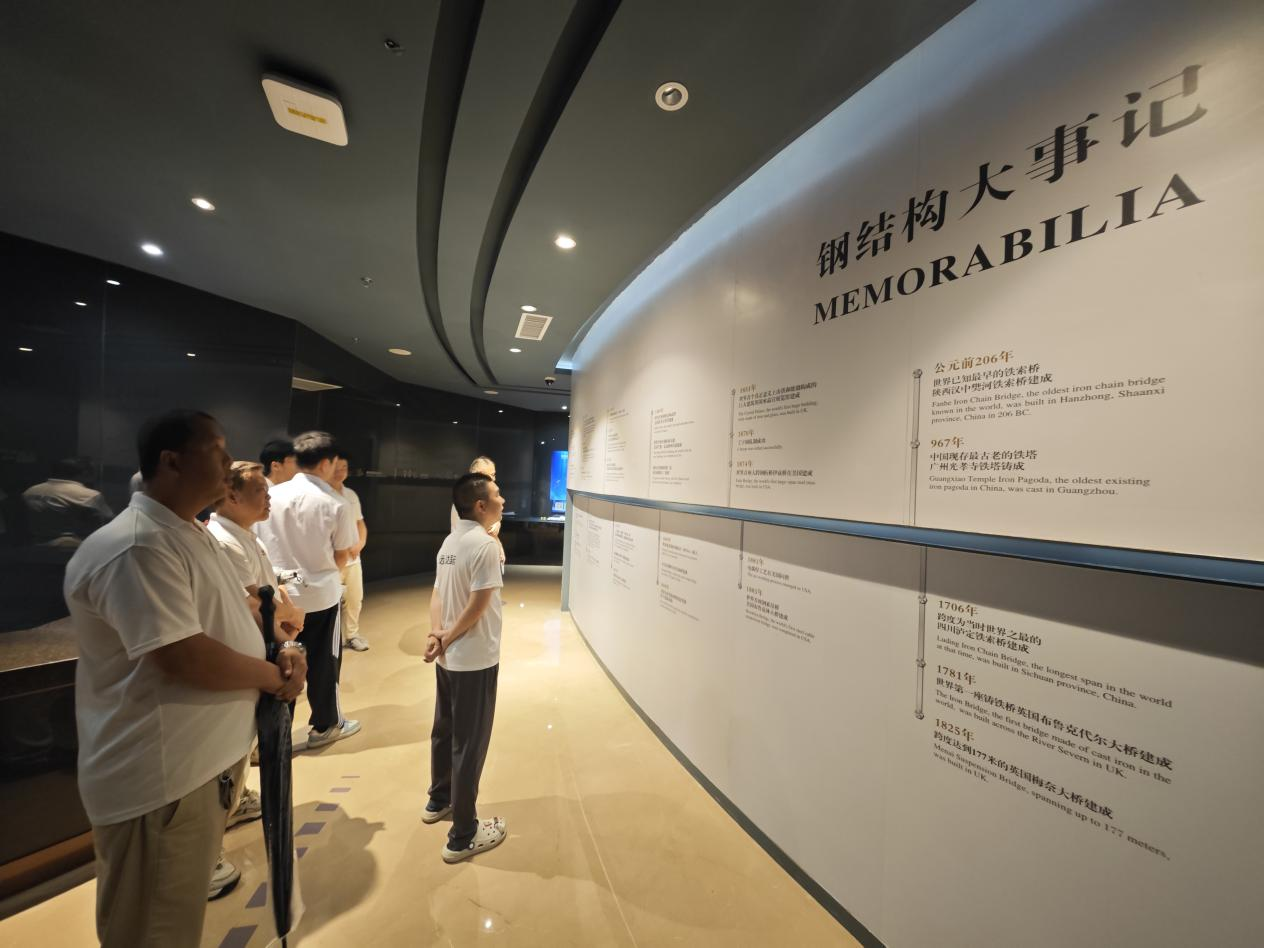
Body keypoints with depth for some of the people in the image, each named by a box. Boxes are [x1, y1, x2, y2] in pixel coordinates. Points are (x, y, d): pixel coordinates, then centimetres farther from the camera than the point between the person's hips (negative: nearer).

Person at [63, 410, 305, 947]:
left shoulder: (194, 535, 9)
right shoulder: (134, 548, -25)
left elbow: (224, 619, 16)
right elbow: (183, 658, -29)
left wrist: (279, 654, -2)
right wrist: (275, 675, -14)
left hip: (211, 757, 9)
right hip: (159, 779, -9)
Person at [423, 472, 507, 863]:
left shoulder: (449, 542, 5)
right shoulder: (485, 544, -21)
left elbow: (437, 594, 4)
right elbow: (477, 607, -21)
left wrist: (436, 634, -7)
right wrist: (447, 638, -8)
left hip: (448, 658, 9)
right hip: (475, 661, -9)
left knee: (444, 732, 24)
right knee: (469, 745, 5)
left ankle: (438, 801, 45)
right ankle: (463, 836, 20)